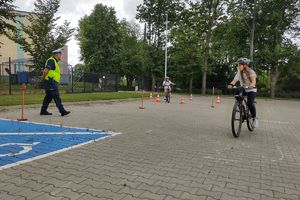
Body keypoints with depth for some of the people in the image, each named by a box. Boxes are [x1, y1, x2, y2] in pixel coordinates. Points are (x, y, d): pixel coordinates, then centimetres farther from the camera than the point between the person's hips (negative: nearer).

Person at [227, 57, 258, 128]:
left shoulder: (251, 72, -14)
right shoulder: (239, 73, -1)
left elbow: (254, 82, -28)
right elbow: (234, 80, -13)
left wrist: (249, 86, -50)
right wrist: (231, 84, -36)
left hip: (251, 90, -4)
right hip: (243, 89, 4)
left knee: (249, 103, -26)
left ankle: (255, 118, -2)